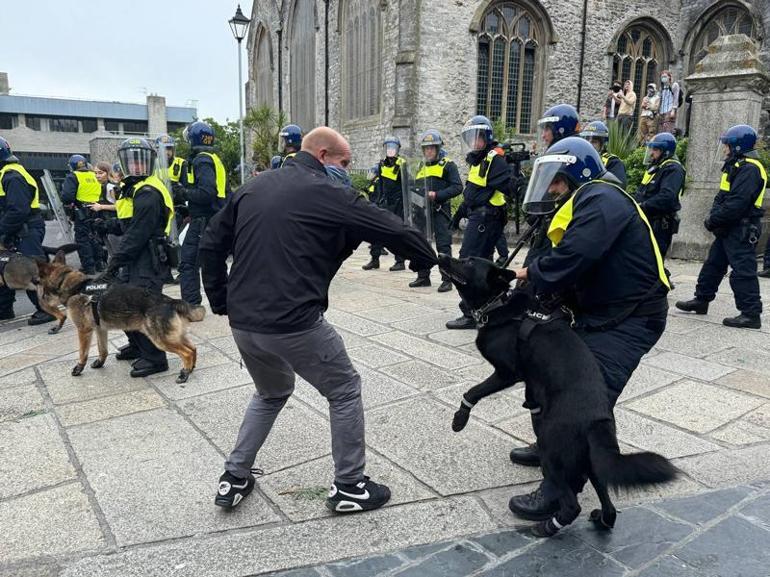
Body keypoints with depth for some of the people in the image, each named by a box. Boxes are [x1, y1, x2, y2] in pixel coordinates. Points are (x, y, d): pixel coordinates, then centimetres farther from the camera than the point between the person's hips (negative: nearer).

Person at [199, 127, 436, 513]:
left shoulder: (252, 188, 13)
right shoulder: (328, 193, -6)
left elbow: (211, 245, 15)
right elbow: (392, 228, -4)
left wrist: (221, 302, 19)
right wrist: (426, 259, 14)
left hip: (243, 322, 7)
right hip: (294, 323, -7)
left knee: (271, 393, 30)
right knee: (345, 391, 14)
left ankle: (234, 478, 31)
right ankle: (349, 487, 23)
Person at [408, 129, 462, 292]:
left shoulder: (447, 165, -3)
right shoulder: (422, 166, 19)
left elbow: (457, 187, -12)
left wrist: (437, 195, -21)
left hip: (440, 211, -7)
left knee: (443, 246, -5)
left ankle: (447, 280, 1)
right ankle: (423, 277, 21)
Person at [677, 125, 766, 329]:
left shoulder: (749, 168, -17)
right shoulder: (736, 166, 16)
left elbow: (737, 203, -25)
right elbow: (722, 197, 18)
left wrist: (714, 220, -16)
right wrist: (713, 216, 3)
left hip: (742, 230, -10)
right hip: (729, 228, 11)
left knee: (743, 271, -7)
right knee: (713, 264, 17)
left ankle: (751, 314, -1)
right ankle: (701, 300, 28)